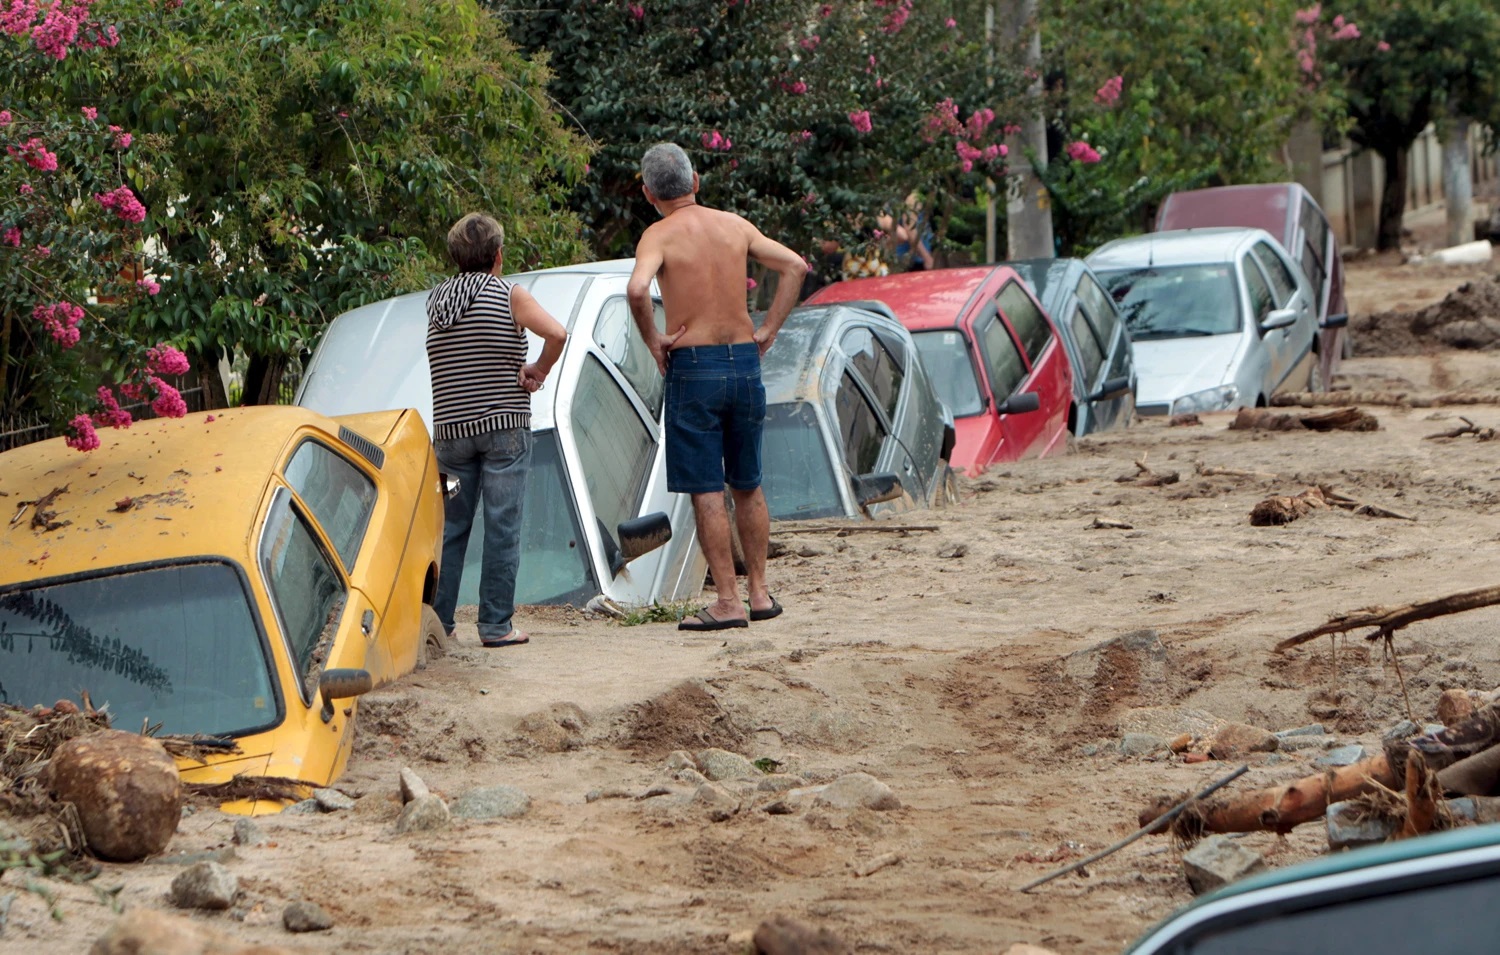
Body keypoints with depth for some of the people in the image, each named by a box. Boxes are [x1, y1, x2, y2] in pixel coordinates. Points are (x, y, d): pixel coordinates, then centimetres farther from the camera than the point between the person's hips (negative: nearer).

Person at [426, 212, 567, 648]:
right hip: (505, 427, -4)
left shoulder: (437, 301, 9)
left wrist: (515, 368, 10)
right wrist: (538, 371, -4)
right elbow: (556, 333, -18)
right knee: (502, 527, -1)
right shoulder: (510, 296, -4)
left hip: (451, 429, 4)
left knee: (448, 527, 9)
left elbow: (458, 365, 9)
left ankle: (436, 620, 10)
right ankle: (496, 625, -1)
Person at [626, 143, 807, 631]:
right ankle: (759, 592, 19)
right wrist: (768, 330, 9)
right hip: (745, 360, 5)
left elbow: (637, 289, -25)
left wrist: (653, 340, -10)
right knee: (748, 485, 16)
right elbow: (796, 266, 8)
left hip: (693, 367, -5)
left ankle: (728, 603, -1)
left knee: (707, 492, 0)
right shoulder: (734, 225, 8)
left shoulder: (660, 234, -7)